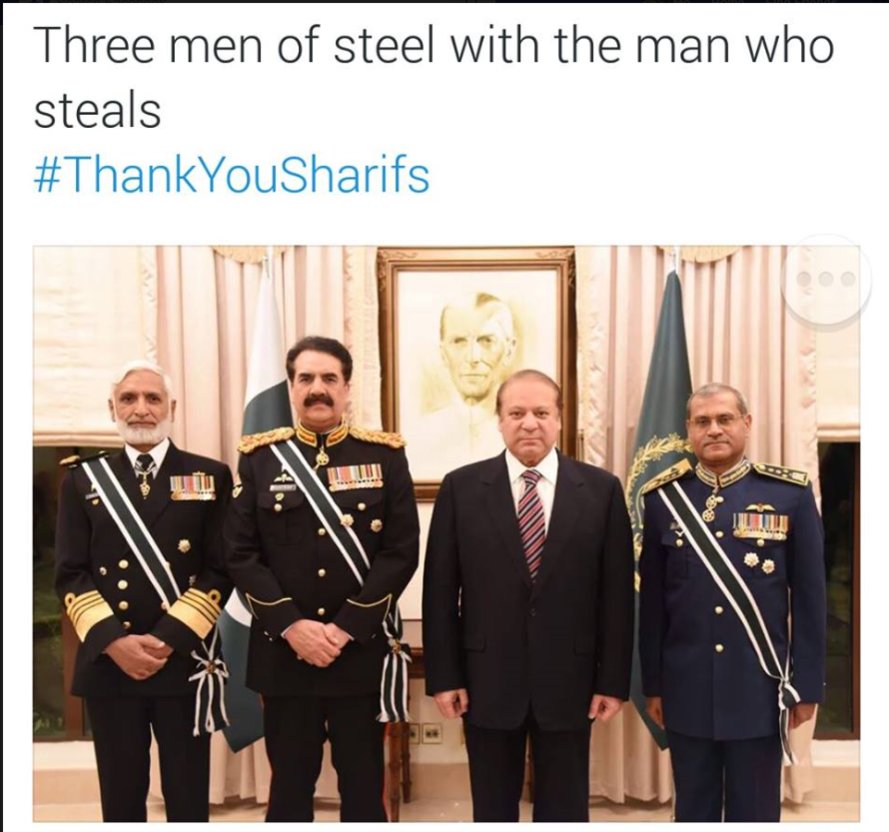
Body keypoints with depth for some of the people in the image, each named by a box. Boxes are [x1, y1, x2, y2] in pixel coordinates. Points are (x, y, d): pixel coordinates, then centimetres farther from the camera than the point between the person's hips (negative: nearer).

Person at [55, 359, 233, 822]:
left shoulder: (211, 477, 4)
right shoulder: (83, 479, 8)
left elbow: (221, 571, -2)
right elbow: (70, 575, 2)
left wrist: (169, 639, -12)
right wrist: (114, 641, -12)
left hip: (185, 662, -1)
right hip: (108, 662, 1)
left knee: (188, 799, 6)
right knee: (121, 799, 10)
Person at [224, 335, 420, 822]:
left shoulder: (385, 455, 1)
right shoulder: (258, 457, 4)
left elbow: (402, 552, -5)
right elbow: (241, 554, -1)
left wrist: (345, 627, -13)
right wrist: (291, 625, -13)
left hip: (362, 649, 0)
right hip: (283, 651, 1)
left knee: (363, 783, 10)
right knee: (290, 783, 11)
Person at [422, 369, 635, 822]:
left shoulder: (601, 489, 0)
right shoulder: (461, 488, -1)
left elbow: (616, 592, 0)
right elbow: (440, 591, 0)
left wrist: (613, 680, -2)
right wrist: (443, 676, -4)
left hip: (567, 680, 0)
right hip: (487, 680, 0)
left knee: (564, 811, 13)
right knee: (492, 809, 14)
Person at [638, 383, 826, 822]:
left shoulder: (792, 494, -1)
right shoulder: (663, 498, 1)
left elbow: (809, 600, 0)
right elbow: (652, 602, 4)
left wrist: (806, 685, -2)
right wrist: (653, 684, 4)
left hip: (760, 688, -1)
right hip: (686, 690, 1)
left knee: (756, 814, 10)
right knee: (693, 812, 13)